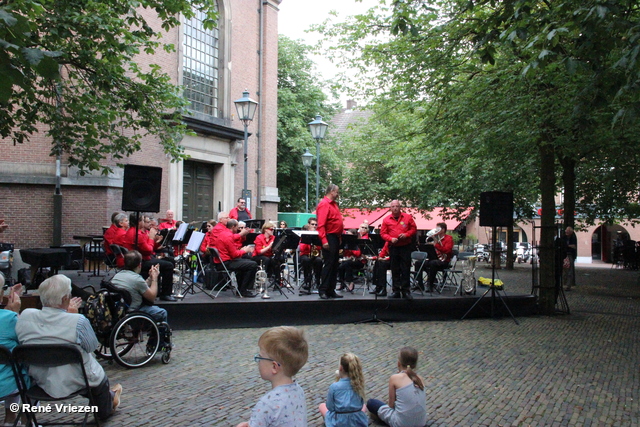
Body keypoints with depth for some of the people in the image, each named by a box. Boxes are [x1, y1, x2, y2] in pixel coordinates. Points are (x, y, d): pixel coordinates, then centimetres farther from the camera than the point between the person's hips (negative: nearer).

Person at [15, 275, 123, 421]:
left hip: (41, 382, 5)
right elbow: (92, 346, -12)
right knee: (101, 378, 30)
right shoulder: (78, 321, -28)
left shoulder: (24, 316, -14)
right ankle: (106, 409, 55)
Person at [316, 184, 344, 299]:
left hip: (336, 238, 10)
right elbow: (321, 224, -19)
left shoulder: (334, 204, 17)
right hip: (329, 238, -10)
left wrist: (340, 238, 16)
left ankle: (331, 290, 17)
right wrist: (324, 240, -25)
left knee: (334, 264, 11)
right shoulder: (324, 204, -12)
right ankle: (322, 290, -2)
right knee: (328, 264, -8)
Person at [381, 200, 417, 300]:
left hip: (406, 247, -1)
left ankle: (406, 291, 5)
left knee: (405, 269, -1)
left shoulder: (408, 217, 3)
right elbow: (383, 233, 3)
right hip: (393, 247, 1)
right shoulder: (386, 220, 4)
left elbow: (414, 229, 5)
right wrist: (391, 239, -13)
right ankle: (396, 291, 12)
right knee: (395, 270, 6)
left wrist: (407, 234, -12)